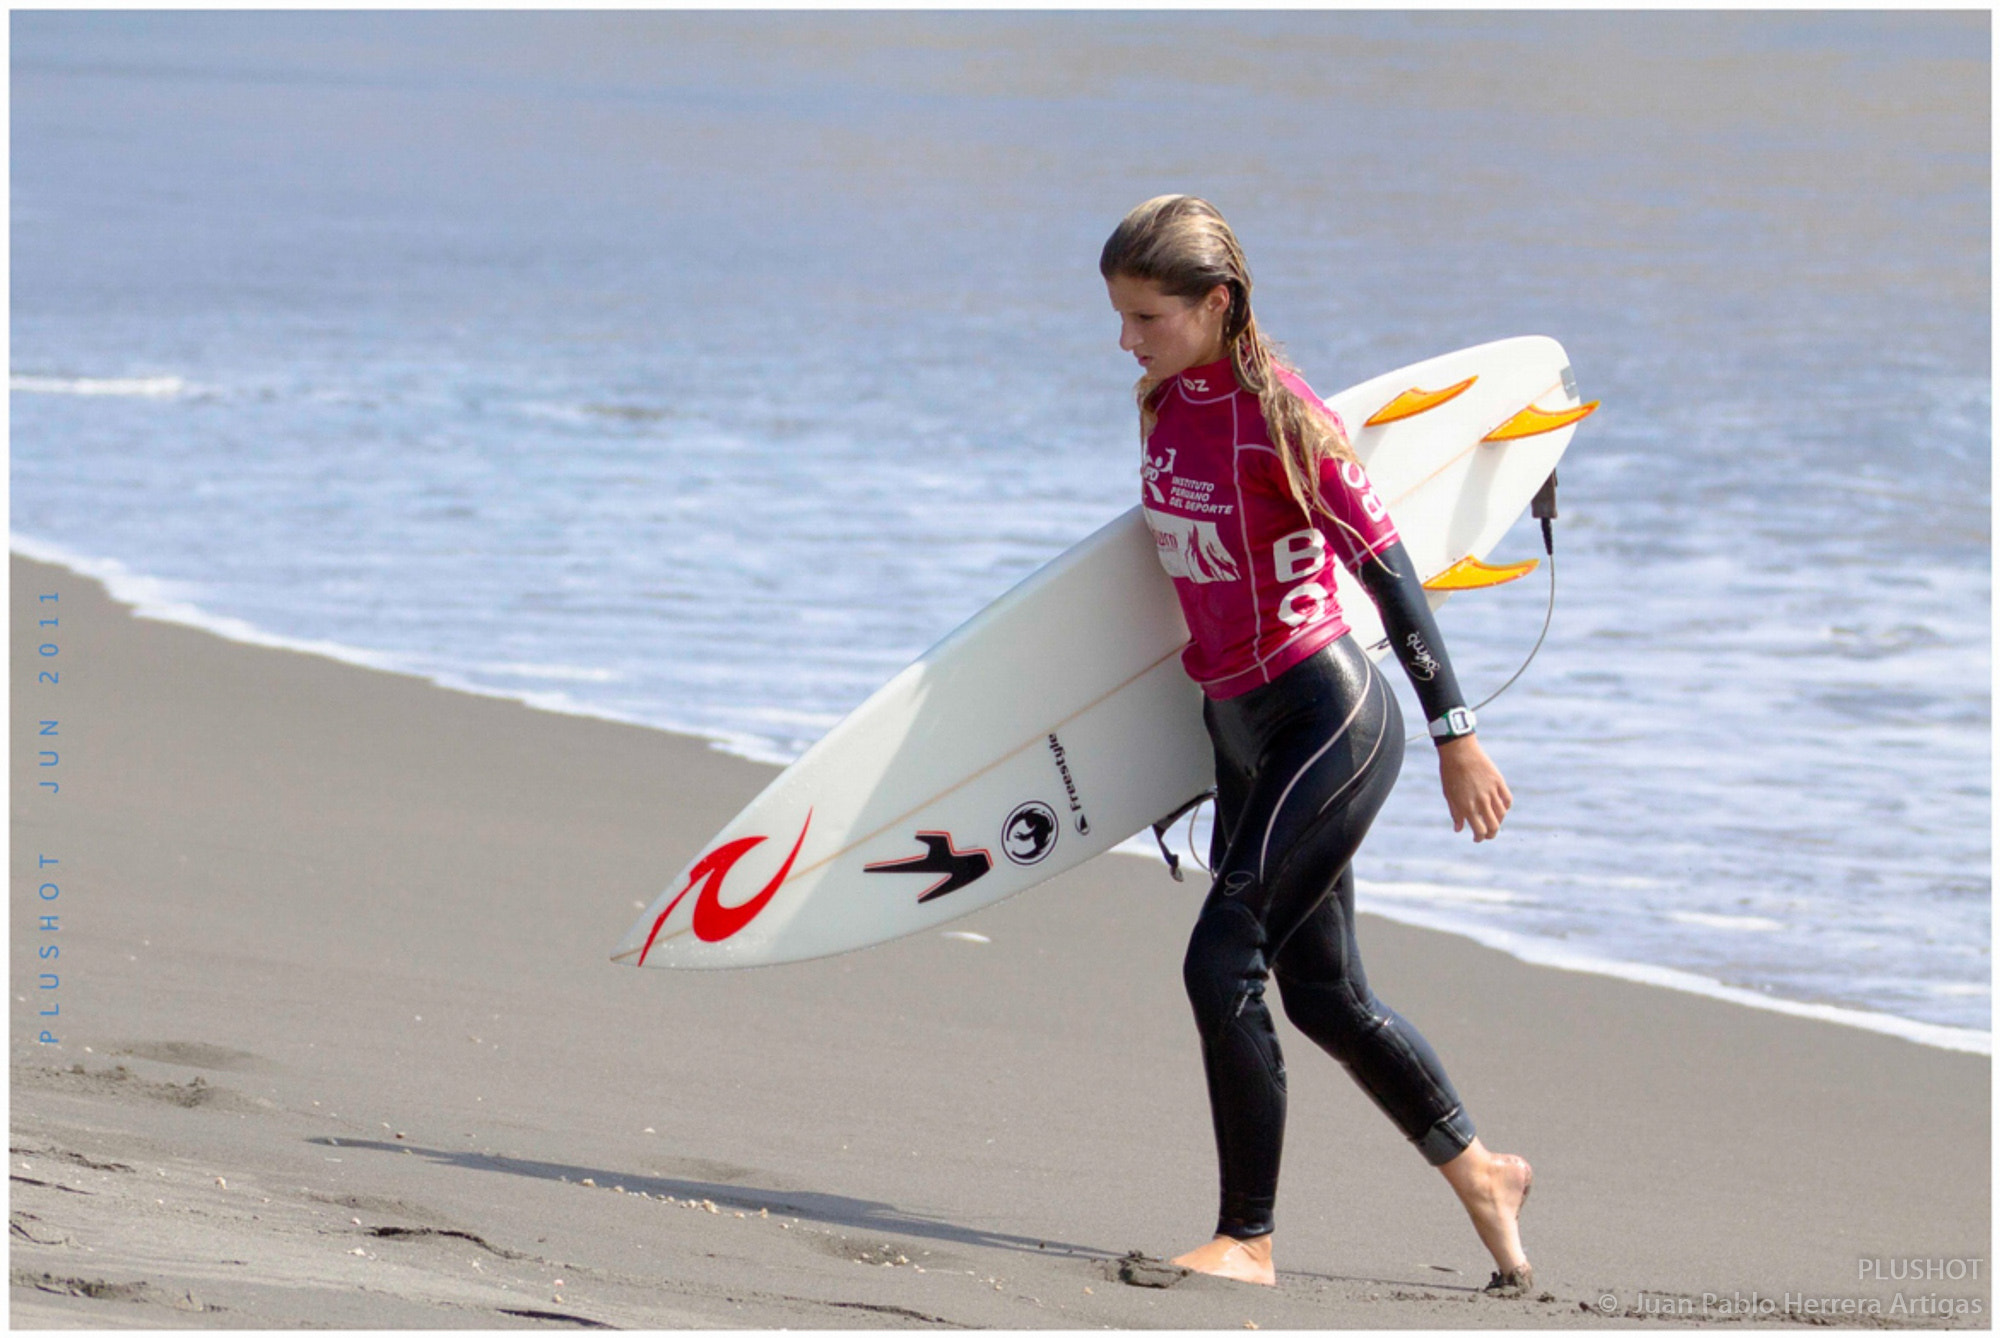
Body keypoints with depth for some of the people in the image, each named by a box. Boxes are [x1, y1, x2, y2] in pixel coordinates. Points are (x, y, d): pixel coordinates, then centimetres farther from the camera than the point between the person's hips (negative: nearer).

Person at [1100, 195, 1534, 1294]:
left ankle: (1248, 1238, -8)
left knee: (1223, 960, -16)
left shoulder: (1280, 417, -18)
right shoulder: (1169, 404, 5)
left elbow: (1387, 572, -16)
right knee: (1322, 993, 14)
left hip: (1329, 718, -9)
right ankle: (1478, 1173, 33)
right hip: (1240, 726, 9)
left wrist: (1455, 735, -15)